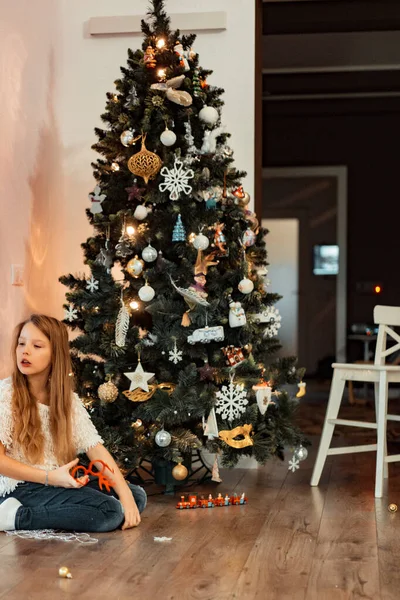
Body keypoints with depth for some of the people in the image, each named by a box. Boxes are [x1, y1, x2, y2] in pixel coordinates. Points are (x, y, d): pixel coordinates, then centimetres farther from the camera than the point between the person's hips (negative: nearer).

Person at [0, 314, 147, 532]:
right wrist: (50, 477, -19)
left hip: (60, 485, 7)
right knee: (110, 512, -21)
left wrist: (125, 495, -13)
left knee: (137, 495, -2)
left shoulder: (69, 399, 6)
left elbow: (96, 449, -1)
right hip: (21, 488, -7)